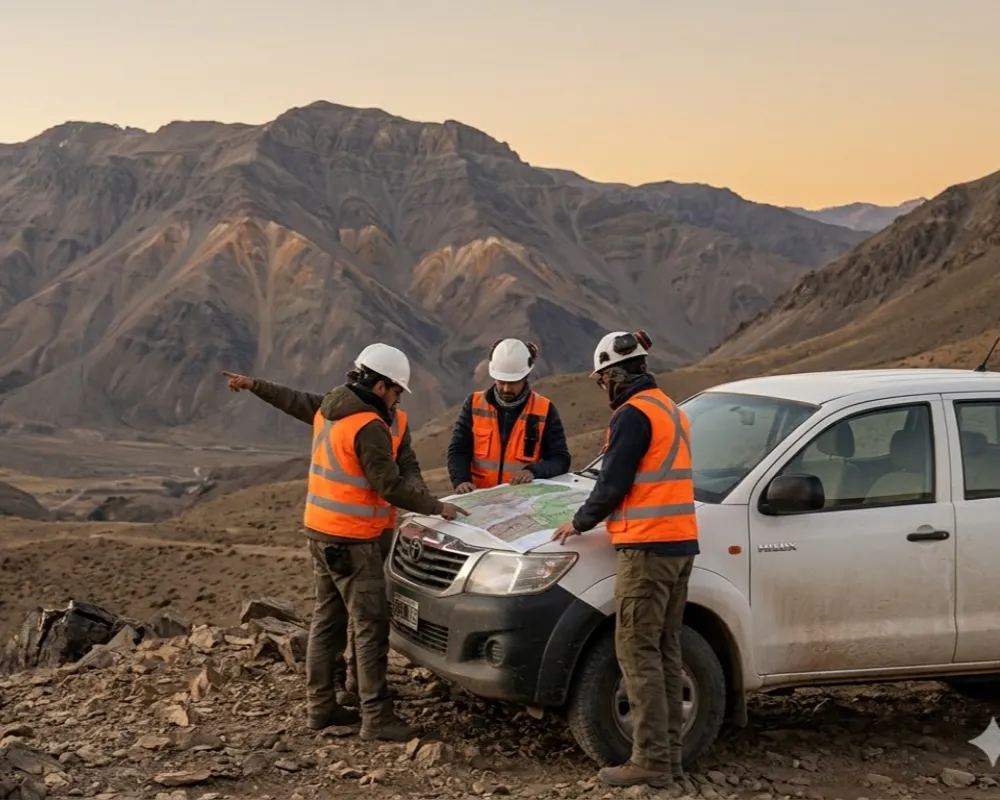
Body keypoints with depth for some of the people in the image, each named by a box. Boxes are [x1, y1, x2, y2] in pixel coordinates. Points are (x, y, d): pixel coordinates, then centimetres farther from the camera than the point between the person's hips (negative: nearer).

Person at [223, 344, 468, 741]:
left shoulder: (327, 410, 9)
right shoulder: (368, 426, -19)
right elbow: (390, 486, -19)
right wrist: (437, 507, -10)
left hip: (320, 529, 9)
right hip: (351, 539, -9)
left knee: (328, 618, 15)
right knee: (371, 625, -4)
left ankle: (321, 705, 22)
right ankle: (376, 717, -2)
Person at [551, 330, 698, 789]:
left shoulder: (633, 414, -12)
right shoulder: (671, 410, 18)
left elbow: (613, 485, -14)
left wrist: (579, 523, 2)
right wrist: (600, 517, 26)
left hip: (647, 547, -10)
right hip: (680, 544, 10)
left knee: (637, 654, -6)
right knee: (665, 653, 11)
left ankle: (652, 761, -6)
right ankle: (670, 757, 14)